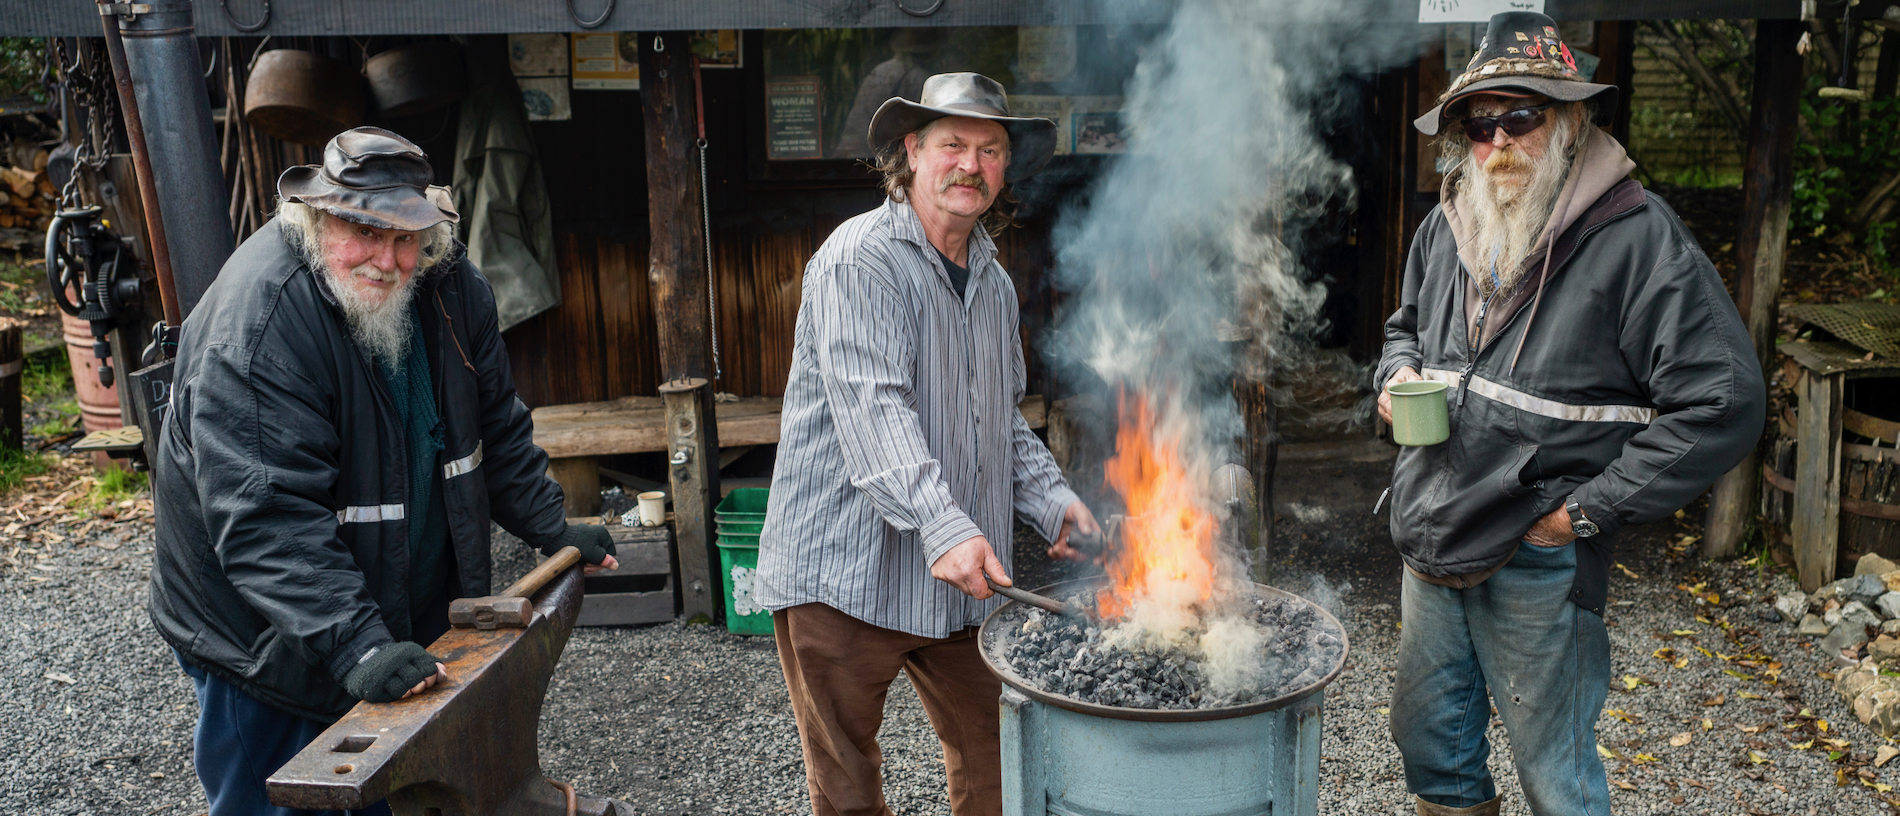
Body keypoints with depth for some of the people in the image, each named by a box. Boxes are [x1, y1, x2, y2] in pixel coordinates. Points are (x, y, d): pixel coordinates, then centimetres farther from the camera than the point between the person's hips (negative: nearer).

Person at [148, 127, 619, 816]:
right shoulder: (254, 324, -28)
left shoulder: (450, 288, -7)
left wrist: (552, 529, 3)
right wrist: (356, 646, -40)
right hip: (265, 641, -5)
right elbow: (267, 516, -34)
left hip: (413, 615, 6)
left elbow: (493, 426, 6)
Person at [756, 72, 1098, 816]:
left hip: (958, 579, 7)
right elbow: (871, 408, -25)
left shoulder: (992, 280, 14)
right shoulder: (861, 258, -12)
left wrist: (1050, 500, 4)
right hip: (845, 573, -7)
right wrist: (943, 526, -36)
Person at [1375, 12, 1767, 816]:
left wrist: (1590, 508, -16)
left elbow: (1725, 400, -18)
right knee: (1428, 736, 21)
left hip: (1536, 561, -6)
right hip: (1429, 540, 6)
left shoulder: (1636, 237, -15)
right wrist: (1399, 374, 1)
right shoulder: (1446, 229, 5)